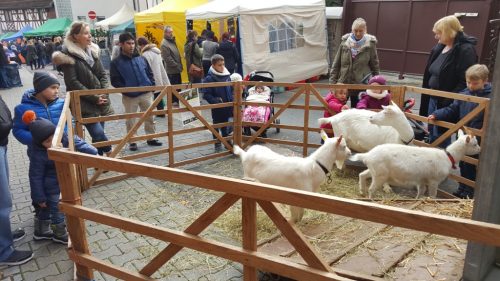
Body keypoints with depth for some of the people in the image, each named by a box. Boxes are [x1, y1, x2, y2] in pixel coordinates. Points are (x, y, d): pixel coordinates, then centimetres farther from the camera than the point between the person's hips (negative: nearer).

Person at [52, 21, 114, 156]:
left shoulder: (92, 51, 11)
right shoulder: (68, 55, -8)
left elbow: (103, 73, 11)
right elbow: (73, 83, -13)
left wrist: (104, 93, -5)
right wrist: (94, 97, -15)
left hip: (100, 100, 6)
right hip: (83, 102, -6)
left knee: (98, 134, 10)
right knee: (98, 133, -15)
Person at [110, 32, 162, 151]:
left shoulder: (141, 58, 6)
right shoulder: (116, 62, -4)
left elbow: (150, 74, 13)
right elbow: (115, 81, -7)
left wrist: (151, 86, -1)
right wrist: (126, 90, -17)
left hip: (146, 94, 3)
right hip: (129, 96, -3)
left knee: (150, 117, 10)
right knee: (130, 120, 5)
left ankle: (150, 138, 25)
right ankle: (132, 141, 18)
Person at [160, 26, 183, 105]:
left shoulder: (172, 41, 12)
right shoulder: (164, 44, -15)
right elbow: (167, 58, -20)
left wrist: (180, 65, 11)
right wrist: (177, 66, -18)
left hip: (177, 69, 9)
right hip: (171, 70, -9)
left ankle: (178, 100, 27)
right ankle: (174, 101, 9)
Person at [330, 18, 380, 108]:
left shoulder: (370, 43, -3)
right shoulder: (345, 41, 1)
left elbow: (375, 64, 3)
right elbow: (336, 63, 5)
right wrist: (332, 81, 1)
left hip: (361, 84, -2)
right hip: (343, 83, 2)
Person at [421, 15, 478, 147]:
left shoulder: (466, 50, -15)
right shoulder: (439, 47, 10)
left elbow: (465, 82, -21)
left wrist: (449, 103, -24)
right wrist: (426, 100, 14)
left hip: (447, 103, -8)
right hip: (432, 99, 8)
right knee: (432, 135, 17)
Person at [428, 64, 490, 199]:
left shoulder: (490, 97, -14)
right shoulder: (464, 94, 2)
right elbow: (451, 110, 6)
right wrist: (436, 115, -6)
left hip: (478, 140, -5)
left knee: (471, 166, 6)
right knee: (463, 164, 18)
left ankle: (468, 191, 21)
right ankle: (462, 188, 33)